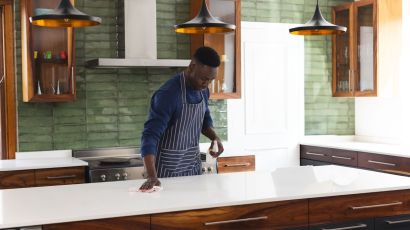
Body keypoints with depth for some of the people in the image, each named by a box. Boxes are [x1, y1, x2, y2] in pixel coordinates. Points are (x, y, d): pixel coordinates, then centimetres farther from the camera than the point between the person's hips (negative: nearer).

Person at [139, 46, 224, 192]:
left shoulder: (203, 90, -1)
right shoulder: (168, 94, -24)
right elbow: (150, 136, -29)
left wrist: (214, 137, -3)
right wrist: (152, 176, -40)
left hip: (193, 167, 7)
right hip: (169, 170, -7)